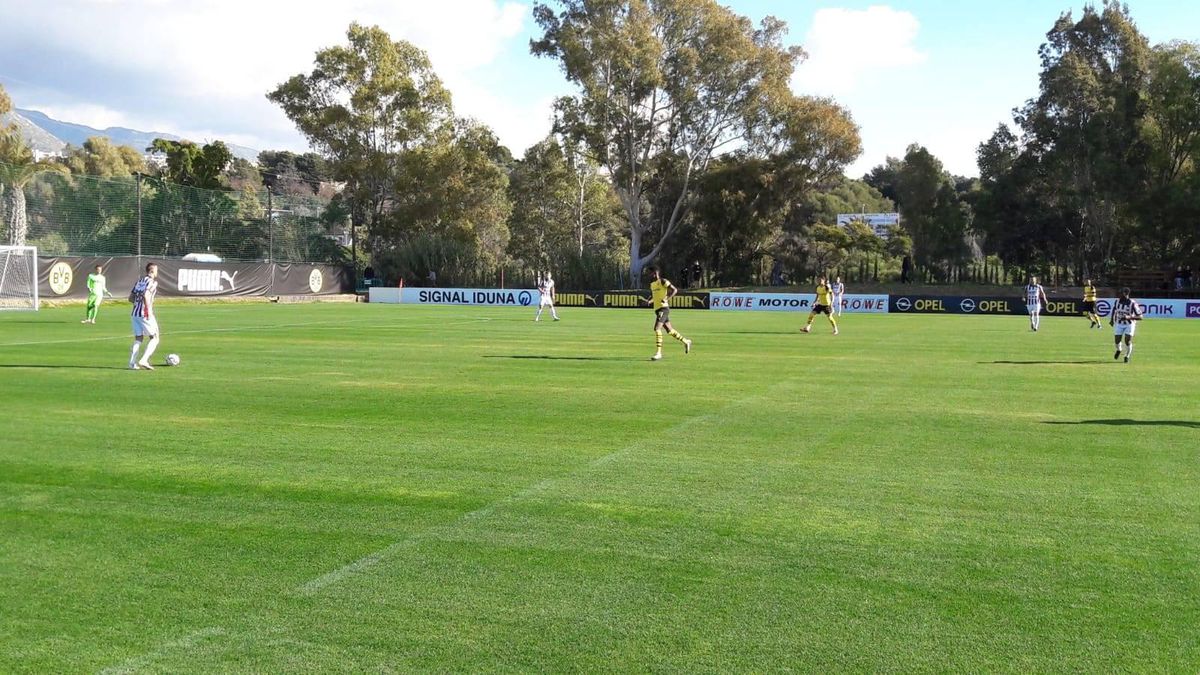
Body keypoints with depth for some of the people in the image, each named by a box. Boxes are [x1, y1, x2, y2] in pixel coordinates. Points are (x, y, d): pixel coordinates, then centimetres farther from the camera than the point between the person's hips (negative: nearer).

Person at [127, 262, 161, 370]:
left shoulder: (139, 281, 16)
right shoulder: (152, 282, -7)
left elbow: (131, 298, 16)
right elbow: (146, 295, -23)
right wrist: (149, 310, -22)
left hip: (135, 313, 7)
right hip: (145, 314, -7)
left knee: (138, 339, 12)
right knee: (154, 338, 2)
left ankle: (132, 363, 5)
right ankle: (144, 360, -10)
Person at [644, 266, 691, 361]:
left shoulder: (663, 281, -9)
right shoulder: (652, 284, 15)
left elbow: (675, 290, -13)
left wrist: (667, 299, -25)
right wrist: (649, 301, 7)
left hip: (663, 308, -9)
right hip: (657, 309, 9)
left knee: (657, 328, -19)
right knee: (669, 330, 16)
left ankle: (658, 353, -17)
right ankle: (686, 342, 34)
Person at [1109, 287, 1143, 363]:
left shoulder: (1132, 303, -22)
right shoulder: (1117, 301, -9)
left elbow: (1140, 317, -22)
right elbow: (1114, 310, 15)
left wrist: (1129, 317, -36)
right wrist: (1111, 320, 3)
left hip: (1129, 324, -3)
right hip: (1119, 324, 3)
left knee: (1128, 341, -13)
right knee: (1117, 340, 2)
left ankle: (1127, 356, 13)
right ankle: (1118, 350, 39)